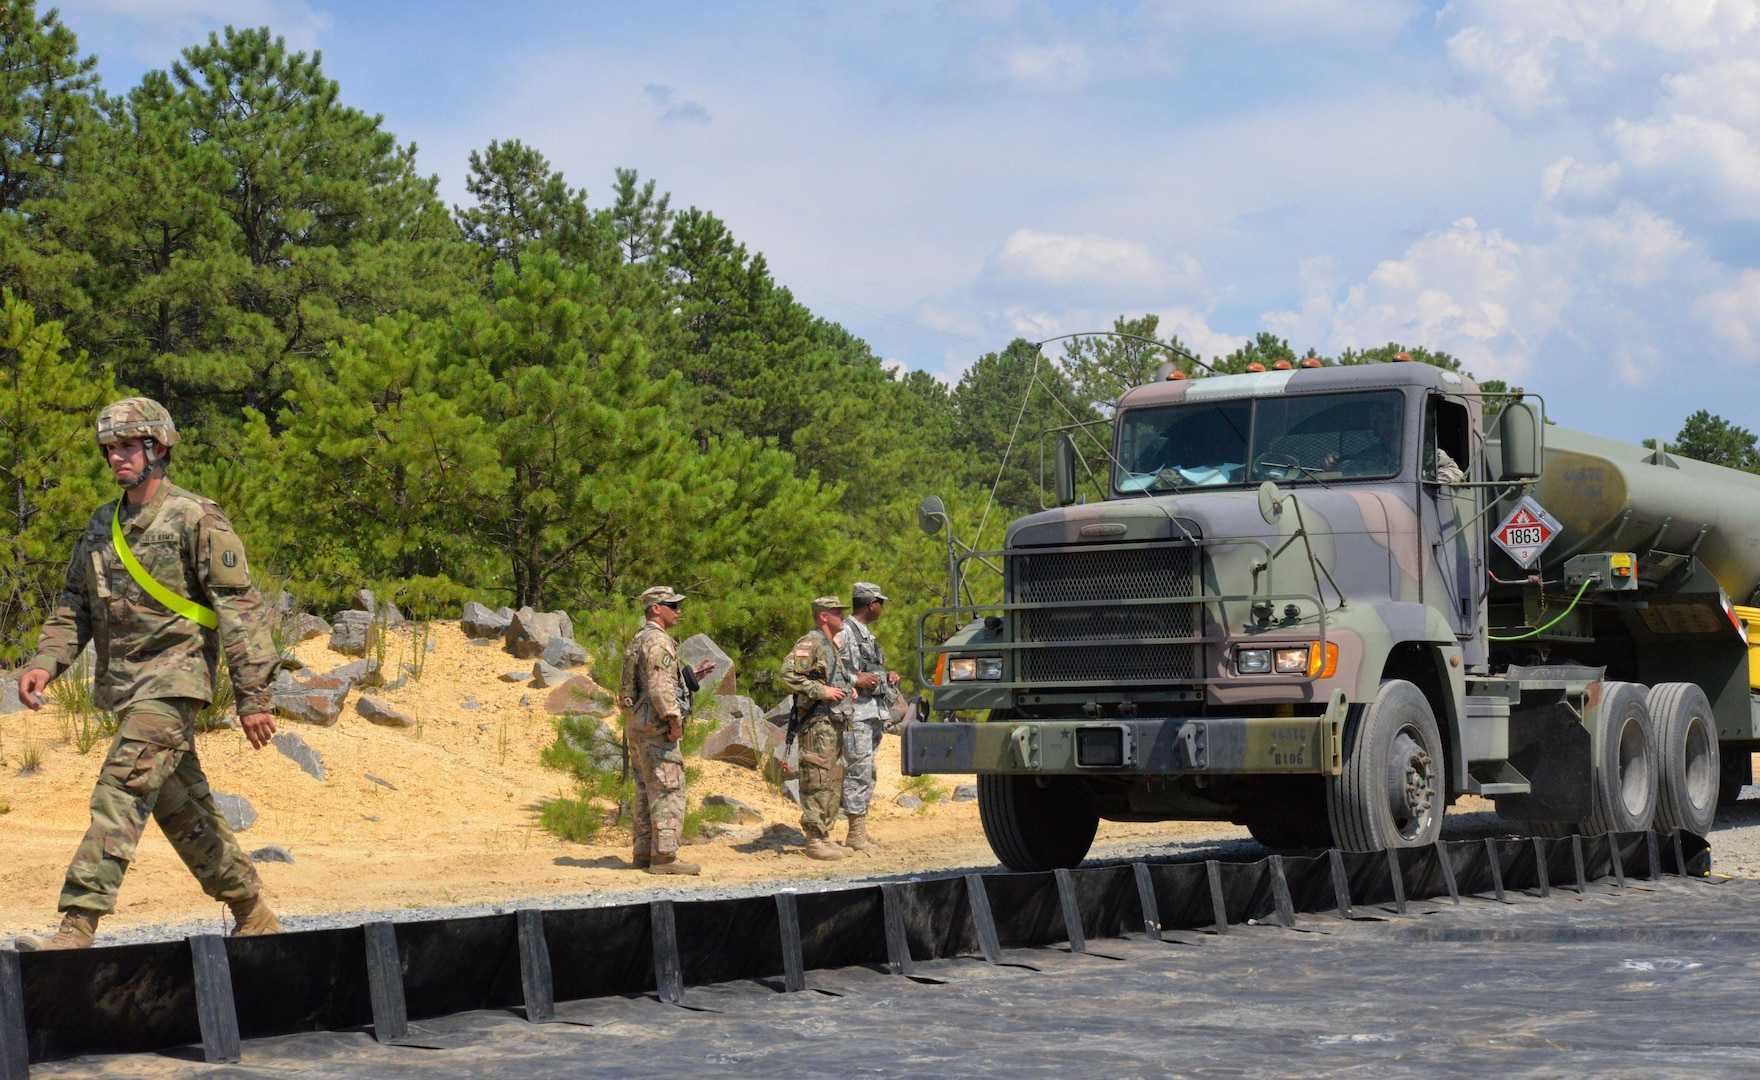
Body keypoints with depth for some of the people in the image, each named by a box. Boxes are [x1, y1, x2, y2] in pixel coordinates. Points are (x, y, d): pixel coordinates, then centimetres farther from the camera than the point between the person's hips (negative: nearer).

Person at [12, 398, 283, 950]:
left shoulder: (197, 520, -9)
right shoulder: (101, 526, 14)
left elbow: (240, 609, -11)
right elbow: (74, 604, 18)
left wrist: (254, 696, -16)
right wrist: (45, 661, -1)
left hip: (172, 680, -8)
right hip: (122, 685, 8)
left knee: (121, 792, -18)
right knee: (182, 808, 12)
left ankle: (77, 929, -22)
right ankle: (254, 917, 24)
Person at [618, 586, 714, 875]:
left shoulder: (638, 641, 18)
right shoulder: (657, 641, -14)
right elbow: (660, 688, -23)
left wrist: (691, 677, 20)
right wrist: (675, 720, -20)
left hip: (638, 729, 10)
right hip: (656, 729, -10)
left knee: (646, 792, 13)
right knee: (668, 792, -9)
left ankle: (644, 853, 17)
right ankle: (664, 857, -10)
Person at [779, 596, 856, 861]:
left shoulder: (832, 646, 19)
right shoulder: (809, 644, -11)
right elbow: (788, 675, -22)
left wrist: (848, 688, 12)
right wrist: (822, 691, -21)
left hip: (835, 723, 10)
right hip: (817, 722, -10)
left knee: (834, 782, 12)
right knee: (818, 781, -9)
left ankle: (825, 836, 18)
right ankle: (814, 841, -8)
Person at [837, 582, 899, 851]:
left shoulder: (866, 634, 21)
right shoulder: (844, 632, -9)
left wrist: (888, 675, 10)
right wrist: (855, 680, -22)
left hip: (875, 712, 10)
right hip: (857, 712, -10)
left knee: (866, 773, 11)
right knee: (858, 771, -10)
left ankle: (861, 832, 16)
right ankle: (856, 835, -8)